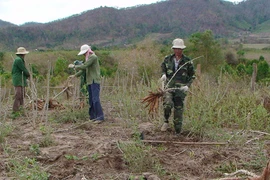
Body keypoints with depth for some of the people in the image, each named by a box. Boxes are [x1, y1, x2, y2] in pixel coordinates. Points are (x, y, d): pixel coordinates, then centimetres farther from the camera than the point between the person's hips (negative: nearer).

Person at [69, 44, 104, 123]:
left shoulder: (93, 57, -10)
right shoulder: (89, 58, 19)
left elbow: (84, 66, -16)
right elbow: (83, 69, 22)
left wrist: (74, 66, -5)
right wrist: (75, 75, 15)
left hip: (95, 81, -9)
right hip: (90, 82, 10)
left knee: (95, 99, -14)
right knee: (91, 99, 8)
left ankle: (100, 117, -14)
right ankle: (93, 117, 11)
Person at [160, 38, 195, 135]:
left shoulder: (187, 61, -1)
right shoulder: (167, 59, 3)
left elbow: (192, 75, 6)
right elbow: (163, 68, 18)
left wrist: (187, 85, -9)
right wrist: (163, 74, -5)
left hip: (181, 88, 0)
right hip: (169, 86, 1)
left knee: (179, 109, 4)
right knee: (167, 104, -25)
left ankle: (178, 132, 17)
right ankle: (166, 122, 1)